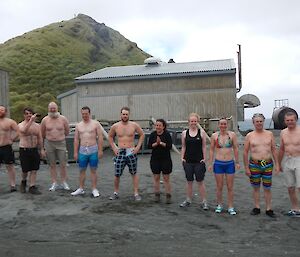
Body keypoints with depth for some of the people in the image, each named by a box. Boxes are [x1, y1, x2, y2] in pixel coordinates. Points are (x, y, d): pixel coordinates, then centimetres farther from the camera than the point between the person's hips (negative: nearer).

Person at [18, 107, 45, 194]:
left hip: (34, 150, 4)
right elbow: (24, 130, -30)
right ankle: (23, 182, 33)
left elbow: (40, 138, 11)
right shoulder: (21, 125, -5)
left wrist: (42, 149, 6)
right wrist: (31, 120, -35)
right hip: (24, 150, -4)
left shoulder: (37, 125, 9)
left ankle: (32, 187, 11)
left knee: (34, 170, 3)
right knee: (25, 170, 4)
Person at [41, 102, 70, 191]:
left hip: (61, 143, -1)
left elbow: (67, 131, 11)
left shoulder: (63, 119, -2)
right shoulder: (45, 120, 0)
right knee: (52, 165, 8)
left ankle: (64, 182, 14)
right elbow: (42, 133, 12)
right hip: (49, 144, 1)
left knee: (63, 165, 1)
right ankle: (54, 183, 17)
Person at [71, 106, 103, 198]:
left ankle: (94, 189, 13)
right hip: (82, 150, 3)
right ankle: (81, 189, 21)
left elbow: (100, 137, -3)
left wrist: (100, 150, -9)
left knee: (93, 170, 4)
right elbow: (76, 140, 8)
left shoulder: (96, 124, 0)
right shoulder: (78, 125, 8)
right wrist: (75, 152, 3)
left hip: (93, 150, -3)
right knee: (82, 170, 9)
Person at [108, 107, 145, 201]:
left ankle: (136, 193, 14)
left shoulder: (134, 125, -3)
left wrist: (138, 147, 1)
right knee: (117, 175, 3)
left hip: (131, 152, -1)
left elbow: (142, 135, 8)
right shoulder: (115, 126, 1)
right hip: (120, 153, 1)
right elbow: (110, 137, 16)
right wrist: (114, 148, 6)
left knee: (134, 174, 7)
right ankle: (116, 193, 20)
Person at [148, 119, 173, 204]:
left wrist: (161, 143, -22)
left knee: (166, 178, 1)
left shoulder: (167, 134, -6)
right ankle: (157, 195, 21)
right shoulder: (153, 134, 2)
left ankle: (168, 196, 10)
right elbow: (149, 146, -4)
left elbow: (170, 146, -13)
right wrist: (156, 143, -19)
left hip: (166, 159, -3)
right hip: (155, 159, 3)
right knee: (156, 177, 10)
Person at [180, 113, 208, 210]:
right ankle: (188, 200, 24)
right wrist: (182, 158, 2)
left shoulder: (201, 132, -1)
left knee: (200, 181, 3)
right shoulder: (184, 133, 3)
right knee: (189, 181, 12)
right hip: (188, 161, 2)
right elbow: (183, 147, 8)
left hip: (199, 161, -2)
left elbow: (204, 147, 1)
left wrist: (204, 159, -3)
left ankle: (204, 201, 14)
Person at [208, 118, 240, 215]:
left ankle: (230, 207, 18)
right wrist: (210, 164, 3)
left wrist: (237, 162, 3)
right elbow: (212, 150, 5)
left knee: (230, 187, 6)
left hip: (230, 163, 0)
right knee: (219, 187, 9)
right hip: (218, 163, 0)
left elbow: (236, 149, 5)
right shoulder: (214, 136, 0)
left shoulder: (232, 135, -1)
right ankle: (219, 205, 25)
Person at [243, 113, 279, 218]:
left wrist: (277, 164, 4)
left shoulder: (269, 134, 4)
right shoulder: (249, 136, -1)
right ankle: (256, 208, 23)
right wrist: (246, 168, -2)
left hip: (268, 164, 1)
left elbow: (274, 150, 8)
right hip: (254, 165, -1)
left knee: (267, 188, 7)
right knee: (256, 188, 10)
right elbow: (245, 152, 1)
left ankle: (268, 209, 19)